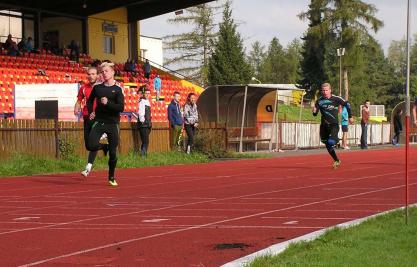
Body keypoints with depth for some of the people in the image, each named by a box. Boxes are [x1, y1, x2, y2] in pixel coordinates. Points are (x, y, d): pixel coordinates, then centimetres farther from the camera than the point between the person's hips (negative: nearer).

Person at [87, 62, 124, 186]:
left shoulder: (118, 89, -3)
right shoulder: (97, 87, 7)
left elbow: (121, 107, -13)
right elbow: (90, 101, 25)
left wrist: (108, 103, -23)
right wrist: (91, 112, 10)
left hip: (113, 123, -2)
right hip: (99, 121, 2)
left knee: (113, 153, 0)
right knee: (91, 146, -19)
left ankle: (111, 177, 20)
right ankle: (104, 146, 16)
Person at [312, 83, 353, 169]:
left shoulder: (336, 99, -9)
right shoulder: (319, 101, -4)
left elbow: (347, 104, 6)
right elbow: (315, 114, -4)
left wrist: (350, 117, 8)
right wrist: (314, 111, -28)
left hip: (334, 124, -3)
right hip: (324, 125, 3)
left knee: (331, 142, -23)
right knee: (327, 145, 10)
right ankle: (337, 160, 29)